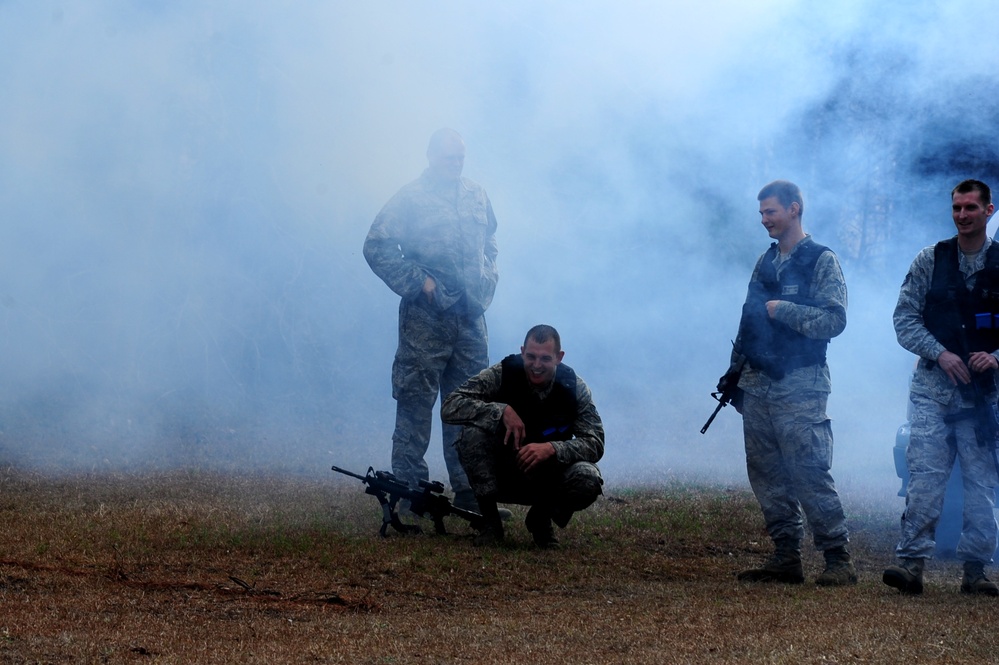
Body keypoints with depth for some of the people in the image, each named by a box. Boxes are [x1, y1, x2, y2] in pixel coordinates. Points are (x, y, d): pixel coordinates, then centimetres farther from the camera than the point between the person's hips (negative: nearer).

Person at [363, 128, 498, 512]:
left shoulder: (477, 197, 13)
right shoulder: (411, 199, -5)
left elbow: (490, 245, 28)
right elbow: (376, 247, -8)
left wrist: (486, 283, 13)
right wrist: (418, 282, -12)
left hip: (470, 317, 6)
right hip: (426, 318, -6)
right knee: (416, 403, -3)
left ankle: (468, 492, 16)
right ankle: (410, 492, 2)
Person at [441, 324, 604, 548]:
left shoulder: (574, 387, -11)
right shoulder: (502, 374, -15)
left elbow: (595, 444, -17)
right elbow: (450, 407, -23)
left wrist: (552, 448, -34)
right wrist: (501, 410, -35)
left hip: (547, 476, 1)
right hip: (500, 475, -1)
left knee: (588, 479, -30)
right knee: (472, 431, -29)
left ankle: (541, 518, 3)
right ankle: (490, 521, -14)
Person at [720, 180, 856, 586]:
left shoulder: (821, 260, -3)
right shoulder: (765, 262, 17)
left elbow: (834, 320, -13)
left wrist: (781, 310, -14)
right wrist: (735, 370, 15)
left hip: (799, 388, -7)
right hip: (758, 385, 7)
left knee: (809, 475, -11)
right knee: (766, 476, 6)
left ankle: (839, 559, -5)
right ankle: (786, 559, 13)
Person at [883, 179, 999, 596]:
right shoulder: (930, 261, 6)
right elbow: (904, 318, 5)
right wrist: (939, 353, -9)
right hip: (934, 389, 0)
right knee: (924, 475, -10)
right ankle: (912, 562, -11)